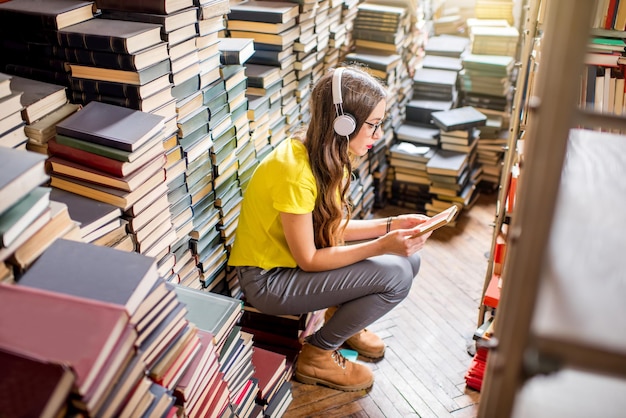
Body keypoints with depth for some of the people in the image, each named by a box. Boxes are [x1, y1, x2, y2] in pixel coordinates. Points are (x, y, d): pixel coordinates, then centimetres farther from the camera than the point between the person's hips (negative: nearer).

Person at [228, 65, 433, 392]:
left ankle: (343, 318, 20)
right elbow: (308, 260, -23)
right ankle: (317, 356, -2)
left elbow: (333, 228, 5)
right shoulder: (294, 170, -29)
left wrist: (390, 226, -5)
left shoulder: (328, 156, -2)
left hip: (300, 258, 9)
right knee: (395, 275, -20)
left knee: (408, 258, -1)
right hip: (268, 279, -8)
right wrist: (382, 246, -27)